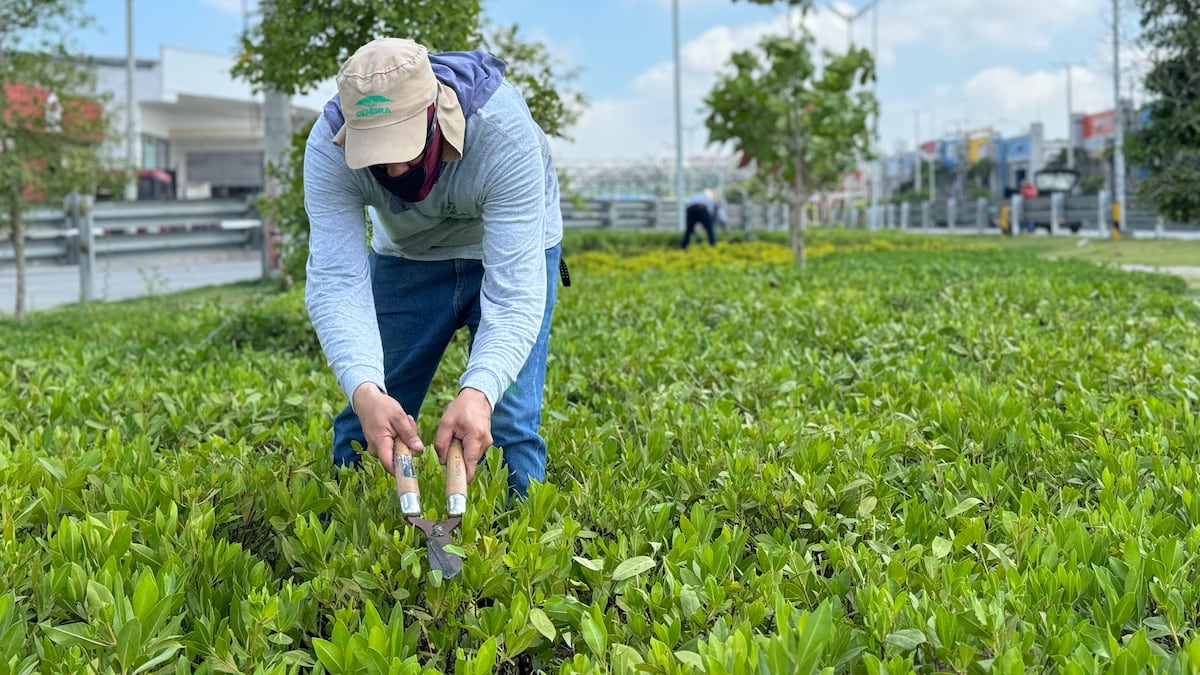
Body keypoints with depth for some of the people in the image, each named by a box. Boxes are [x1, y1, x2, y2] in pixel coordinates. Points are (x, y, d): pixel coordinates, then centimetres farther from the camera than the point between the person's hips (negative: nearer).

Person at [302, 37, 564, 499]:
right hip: (405, 254, 3)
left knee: (508, 424, -14)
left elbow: (514, 289, -40)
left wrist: (478, 392, -56)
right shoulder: (329, 146, -31)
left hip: (509, 248, -2)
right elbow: (336, 282, -35)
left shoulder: (504, 132, -38)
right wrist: (365, 390, -53)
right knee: (364, 418, 3)